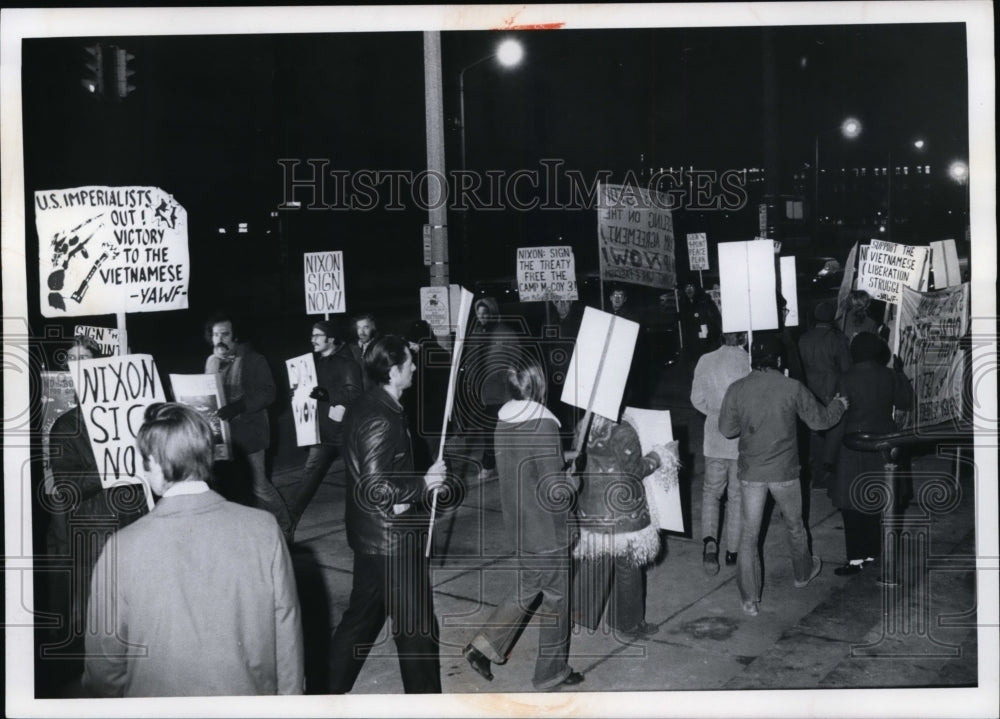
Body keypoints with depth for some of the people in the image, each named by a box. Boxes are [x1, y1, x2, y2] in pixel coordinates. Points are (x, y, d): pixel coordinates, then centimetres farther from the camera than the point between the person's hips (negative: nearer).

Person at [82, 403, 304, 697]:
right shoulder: (264, 530, -16)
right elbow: (287, 632, -7)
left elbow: (105, 663, -10)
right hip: (251, 692, 1)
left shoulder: (122, 550, -19)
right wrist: (290, 695, 7)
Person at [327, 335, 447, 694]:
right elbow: (377, 487, -28)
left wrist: (400, 496, -2)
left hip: (370, 536, 10)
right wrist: (423, 484, -16)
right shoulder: (382, 420, -23)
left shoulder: (364, 406, 7)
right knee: (417, 628, 4)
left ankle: (331, 689, 30)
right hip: (393, 541, -10)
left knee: (361, 617, 21)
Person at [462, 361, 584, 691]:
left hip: (517, 528, 7)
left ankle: (484, 646, 14)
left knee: (527, 590, 23)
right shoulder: (544, 426, -23)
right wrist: (576, 479, -3)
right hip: (546, 532, -7)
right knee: (556, 601, 10)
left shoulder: (504, 423, 1)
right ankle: (551, 673, 23)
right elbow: (555, 491, -23)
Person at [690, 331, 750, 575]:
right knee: (738, 496, 13)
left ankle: (709, 539, -7)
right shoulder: (751, 362, -16)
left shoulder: (706, 361, -8)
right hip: (744, 440, -1)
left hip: (715, 438, 2)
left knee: (711, 491, 15)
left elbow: (697, 399, 2)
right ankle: (733, 550, 21)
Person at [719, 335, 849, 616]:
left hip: (751, 473, 0)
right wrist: (838, 406, 21)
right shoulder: (793, 388, -11)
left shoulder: (737, 390, -10)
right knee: (795, 527, 23)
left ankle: (749, 599, 8)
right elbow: (819, 420, 1)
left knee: (749, 534, 8)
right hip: (784, 472, 0)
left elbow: (726, 429, -3)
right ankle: (803, 573, 47)